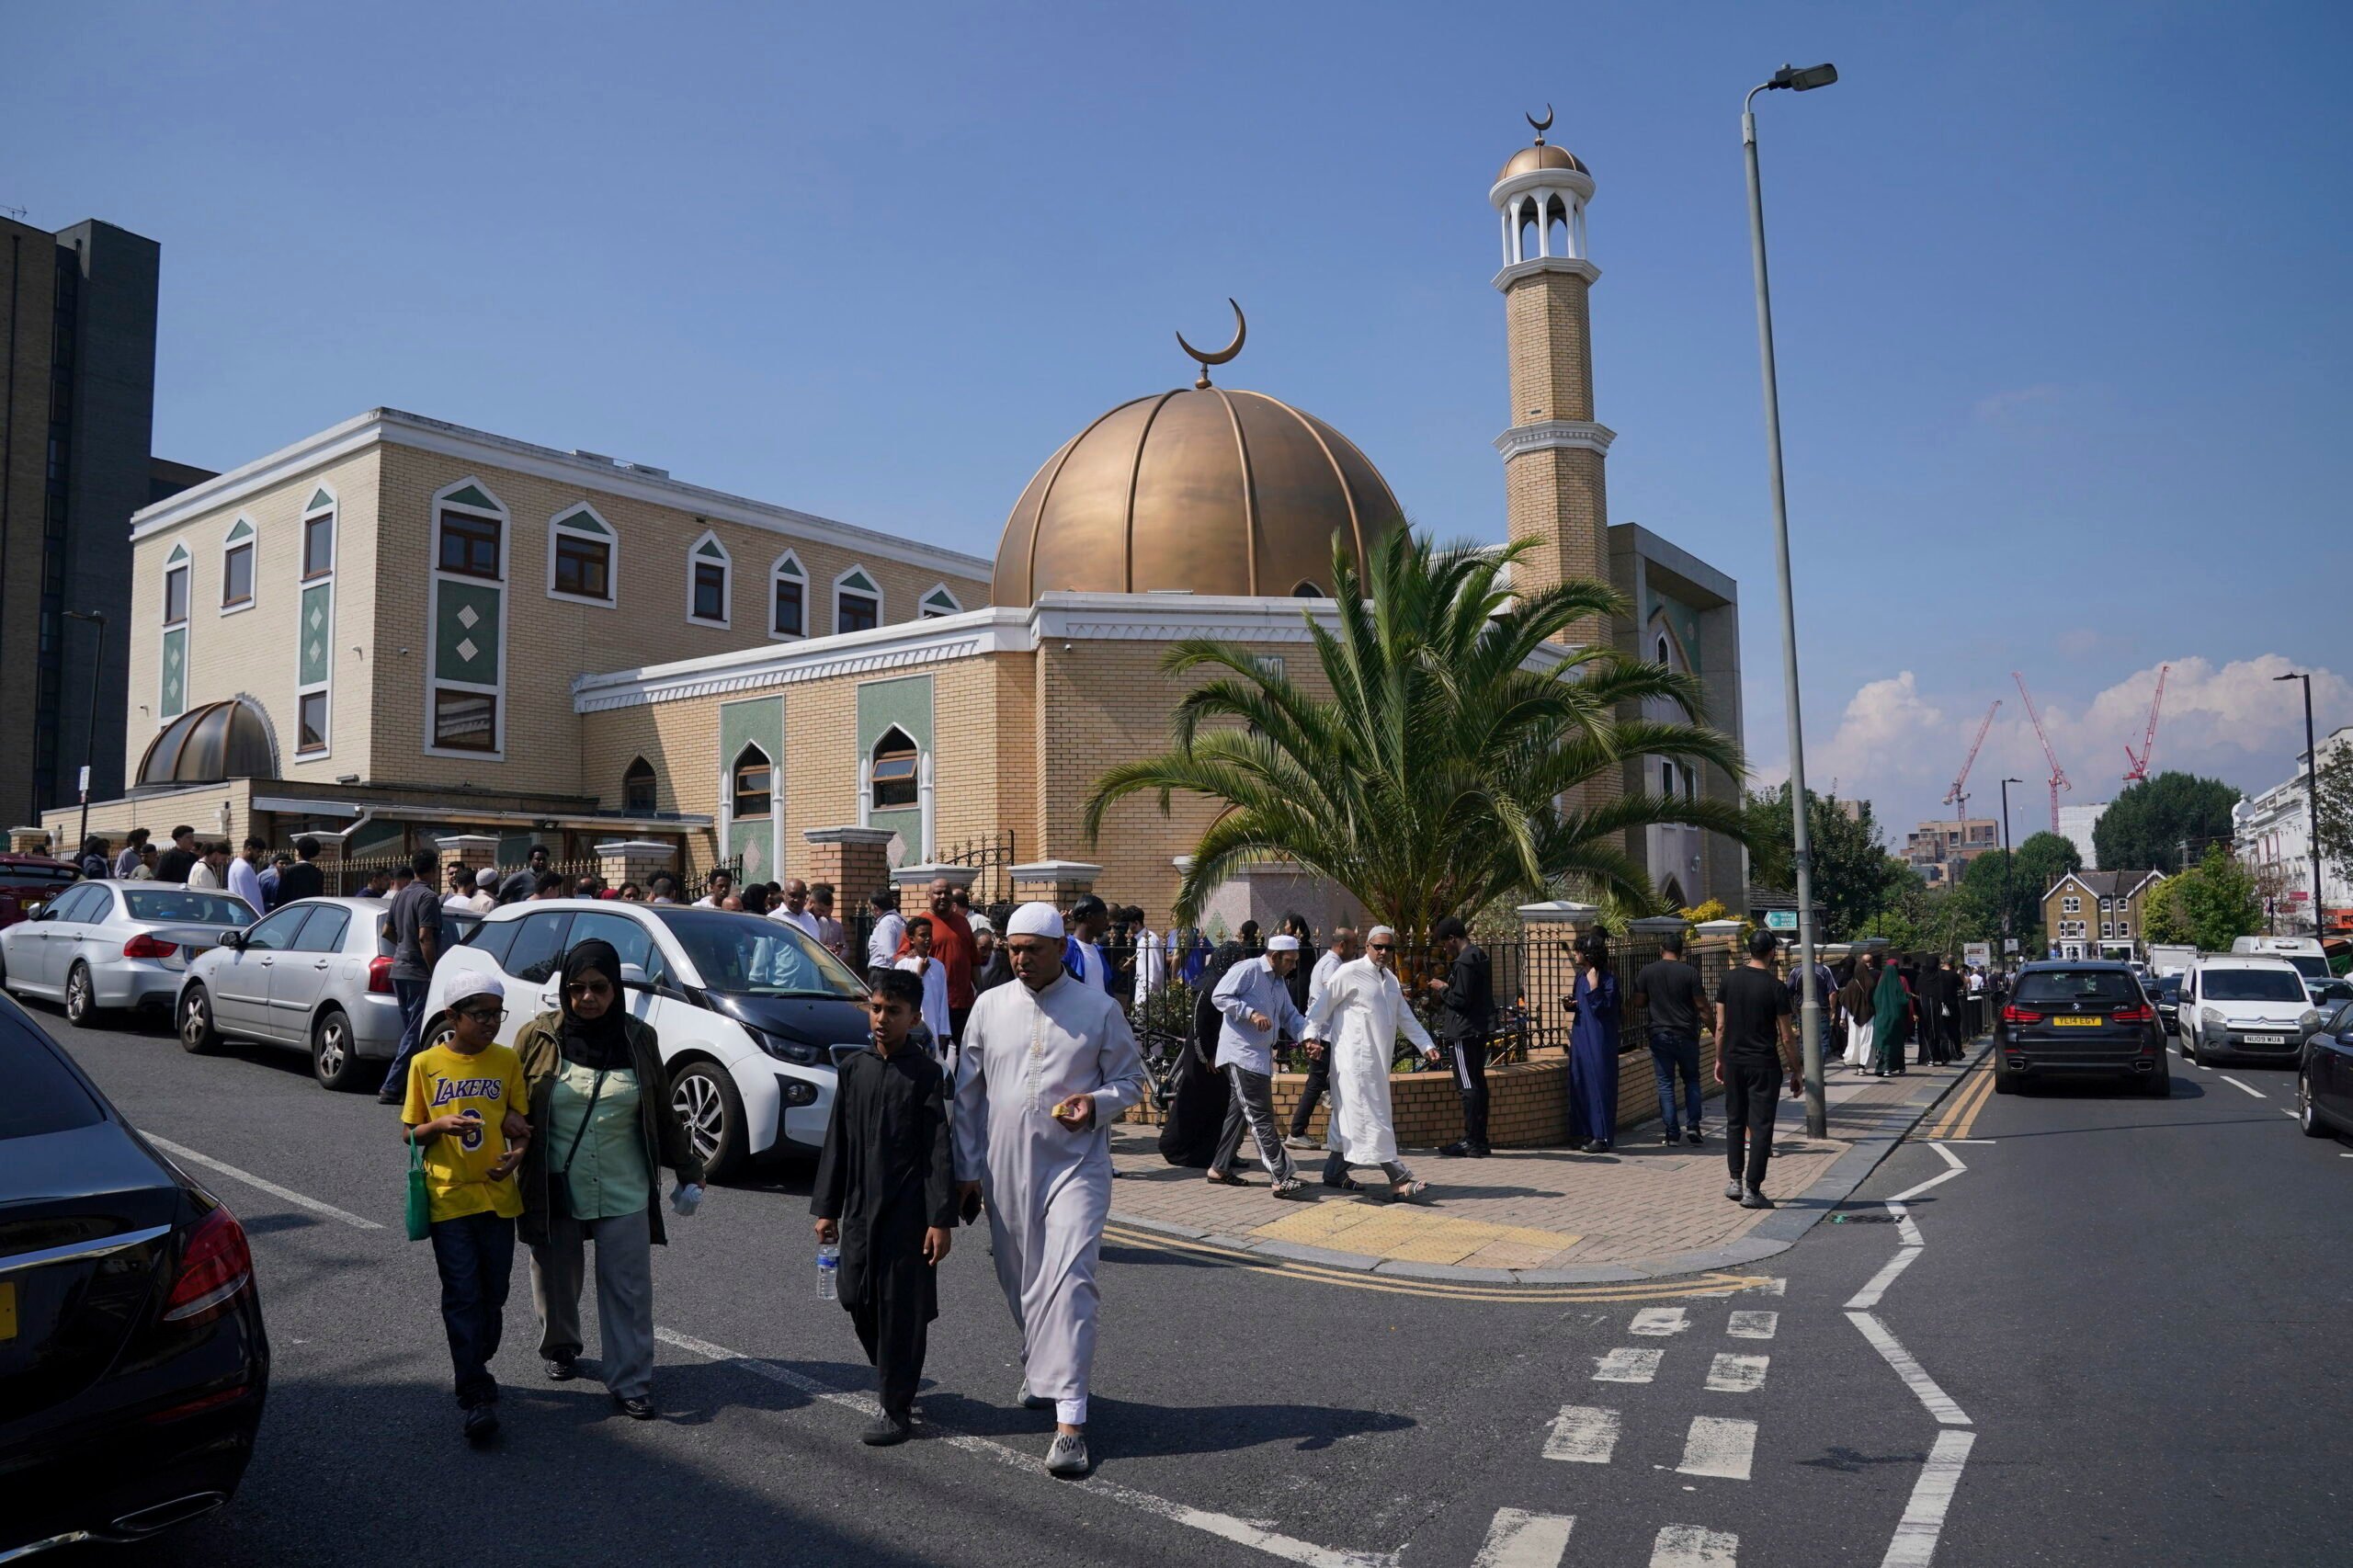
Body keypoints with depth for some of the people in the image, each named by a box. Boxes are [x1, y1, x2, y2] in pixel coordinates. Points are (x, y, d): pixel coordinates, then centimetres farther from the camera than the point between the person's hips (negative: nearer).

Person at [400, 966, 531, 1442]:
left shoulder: (507, 1060, 2)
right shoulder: (426, 1063, -2)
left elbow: (520, 1124, 7)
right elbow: (409, 1131, 3)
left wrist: (516, 1154, -14)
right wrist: (440, 1125, -18)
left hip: (497, 1194, 2)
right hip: (448, 1196, -2)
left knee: (493, 1295, 11)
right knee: (463, 1297, -3)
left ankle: (476, 1371, 32)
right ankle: (477, 1397, 1)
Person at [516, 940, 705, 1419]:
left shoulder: (639, 1039, 0)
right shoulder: (538, 1038, -4)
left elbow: (664, 1115, 8)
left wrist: (688, 1172, 9)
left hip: (624, 1191, 0)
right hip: (555, 1191, 0)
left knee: (629, 1290, -1)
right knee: (557, 1281, 16)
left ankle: (630, 1382, 6)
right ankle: (560, 1348, 42)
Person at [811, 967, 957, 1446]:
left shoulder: (926, 1073, -8)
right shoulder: (852, 1069, 6)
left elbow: (939, 1150, -9)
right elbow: (836, 1143, 10)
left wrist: (941, 1219, -13)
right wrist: (826, 1208, 7)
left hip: (908, 1209, -5)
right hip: (860, 1207, 5)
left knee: (902, 1308, 0)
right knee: (855, 1297, 10)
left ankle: (896, 1409, 11)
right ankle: (894, 1377, 32)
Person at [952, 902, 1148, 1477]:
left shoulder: (1099, 1009, -2)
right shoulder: (990, 1007, 5)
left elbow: (1131, 1078, 6)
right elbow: (967, 1093, 10)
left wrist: (1098, 1102, -16)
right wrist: (966, 1168, 8)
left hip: (1075, 1165, -3)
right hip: (1005, 1168, 4)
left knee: (1068, 1279, -13)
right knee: (1018, 1279, 15)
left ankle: (1069, 1419, -11)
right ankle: (1039, 1369, 42)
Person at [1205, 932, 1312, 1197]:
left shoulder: (1280, 982, 18)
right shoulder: (1247, 969, -11)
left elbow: (1290, 1015, 17)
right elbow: (1219, 996, -16)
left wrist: (1307, 1036, -1)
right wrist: (1252, 1013, -24)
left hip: (1260, 1056, 10)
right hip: (1240, 1054, -10)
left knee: (1241, 1112, 14)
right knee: (1261, 1116, -12)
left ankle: (1220, 1169, 24)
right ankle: (1282, 1178, -16)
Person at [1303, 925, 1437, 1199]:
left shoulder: (1390, 979, 17)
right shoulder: (1349, 973, -7)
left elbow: (1406, 1017, 20)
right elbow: (1322, 1005, -6)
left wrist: (1426, 1045, 12)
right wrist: (1313, 1037, -14)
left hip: (1377, 1060, 8)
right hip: (1354, 1057, -8)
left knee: (1349, 1116, 14)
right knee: (1372, 1118, -9)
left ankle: (1335, 1173, 22)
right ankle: (1399, 1179, -12)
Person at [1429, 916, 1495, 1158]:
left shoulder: (1463, 962, -17)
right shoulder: (1480, 955, 14)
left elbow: (1460, 1000, -20)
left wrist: (1442, 989, -5)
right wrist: (1448, 988, 14)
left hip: (1464, 1031, -10)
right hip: (1479, 1029, 10)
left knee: (1468, 1086, -7)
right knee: (1478, 1083, 12)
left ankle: (1471, 1141, -6)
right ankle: (1479, 1139, 17)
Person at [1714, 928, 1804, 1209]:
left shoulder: (1730, 980, 1)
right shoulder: (1776, 987, -11)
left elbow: (1720, 1026, 4)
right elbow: (1786, 1037, -9)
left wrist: (1719, 1060, 15)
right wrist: (1795, 1072, 1)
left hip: (1734, 1061, 4)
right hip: (1764, 1064, -4)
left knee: (1735, 1121, 16)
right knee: (1761, 1125, 1)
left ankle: (1735, 1181, 18)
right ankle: (1752, 1190, 0)